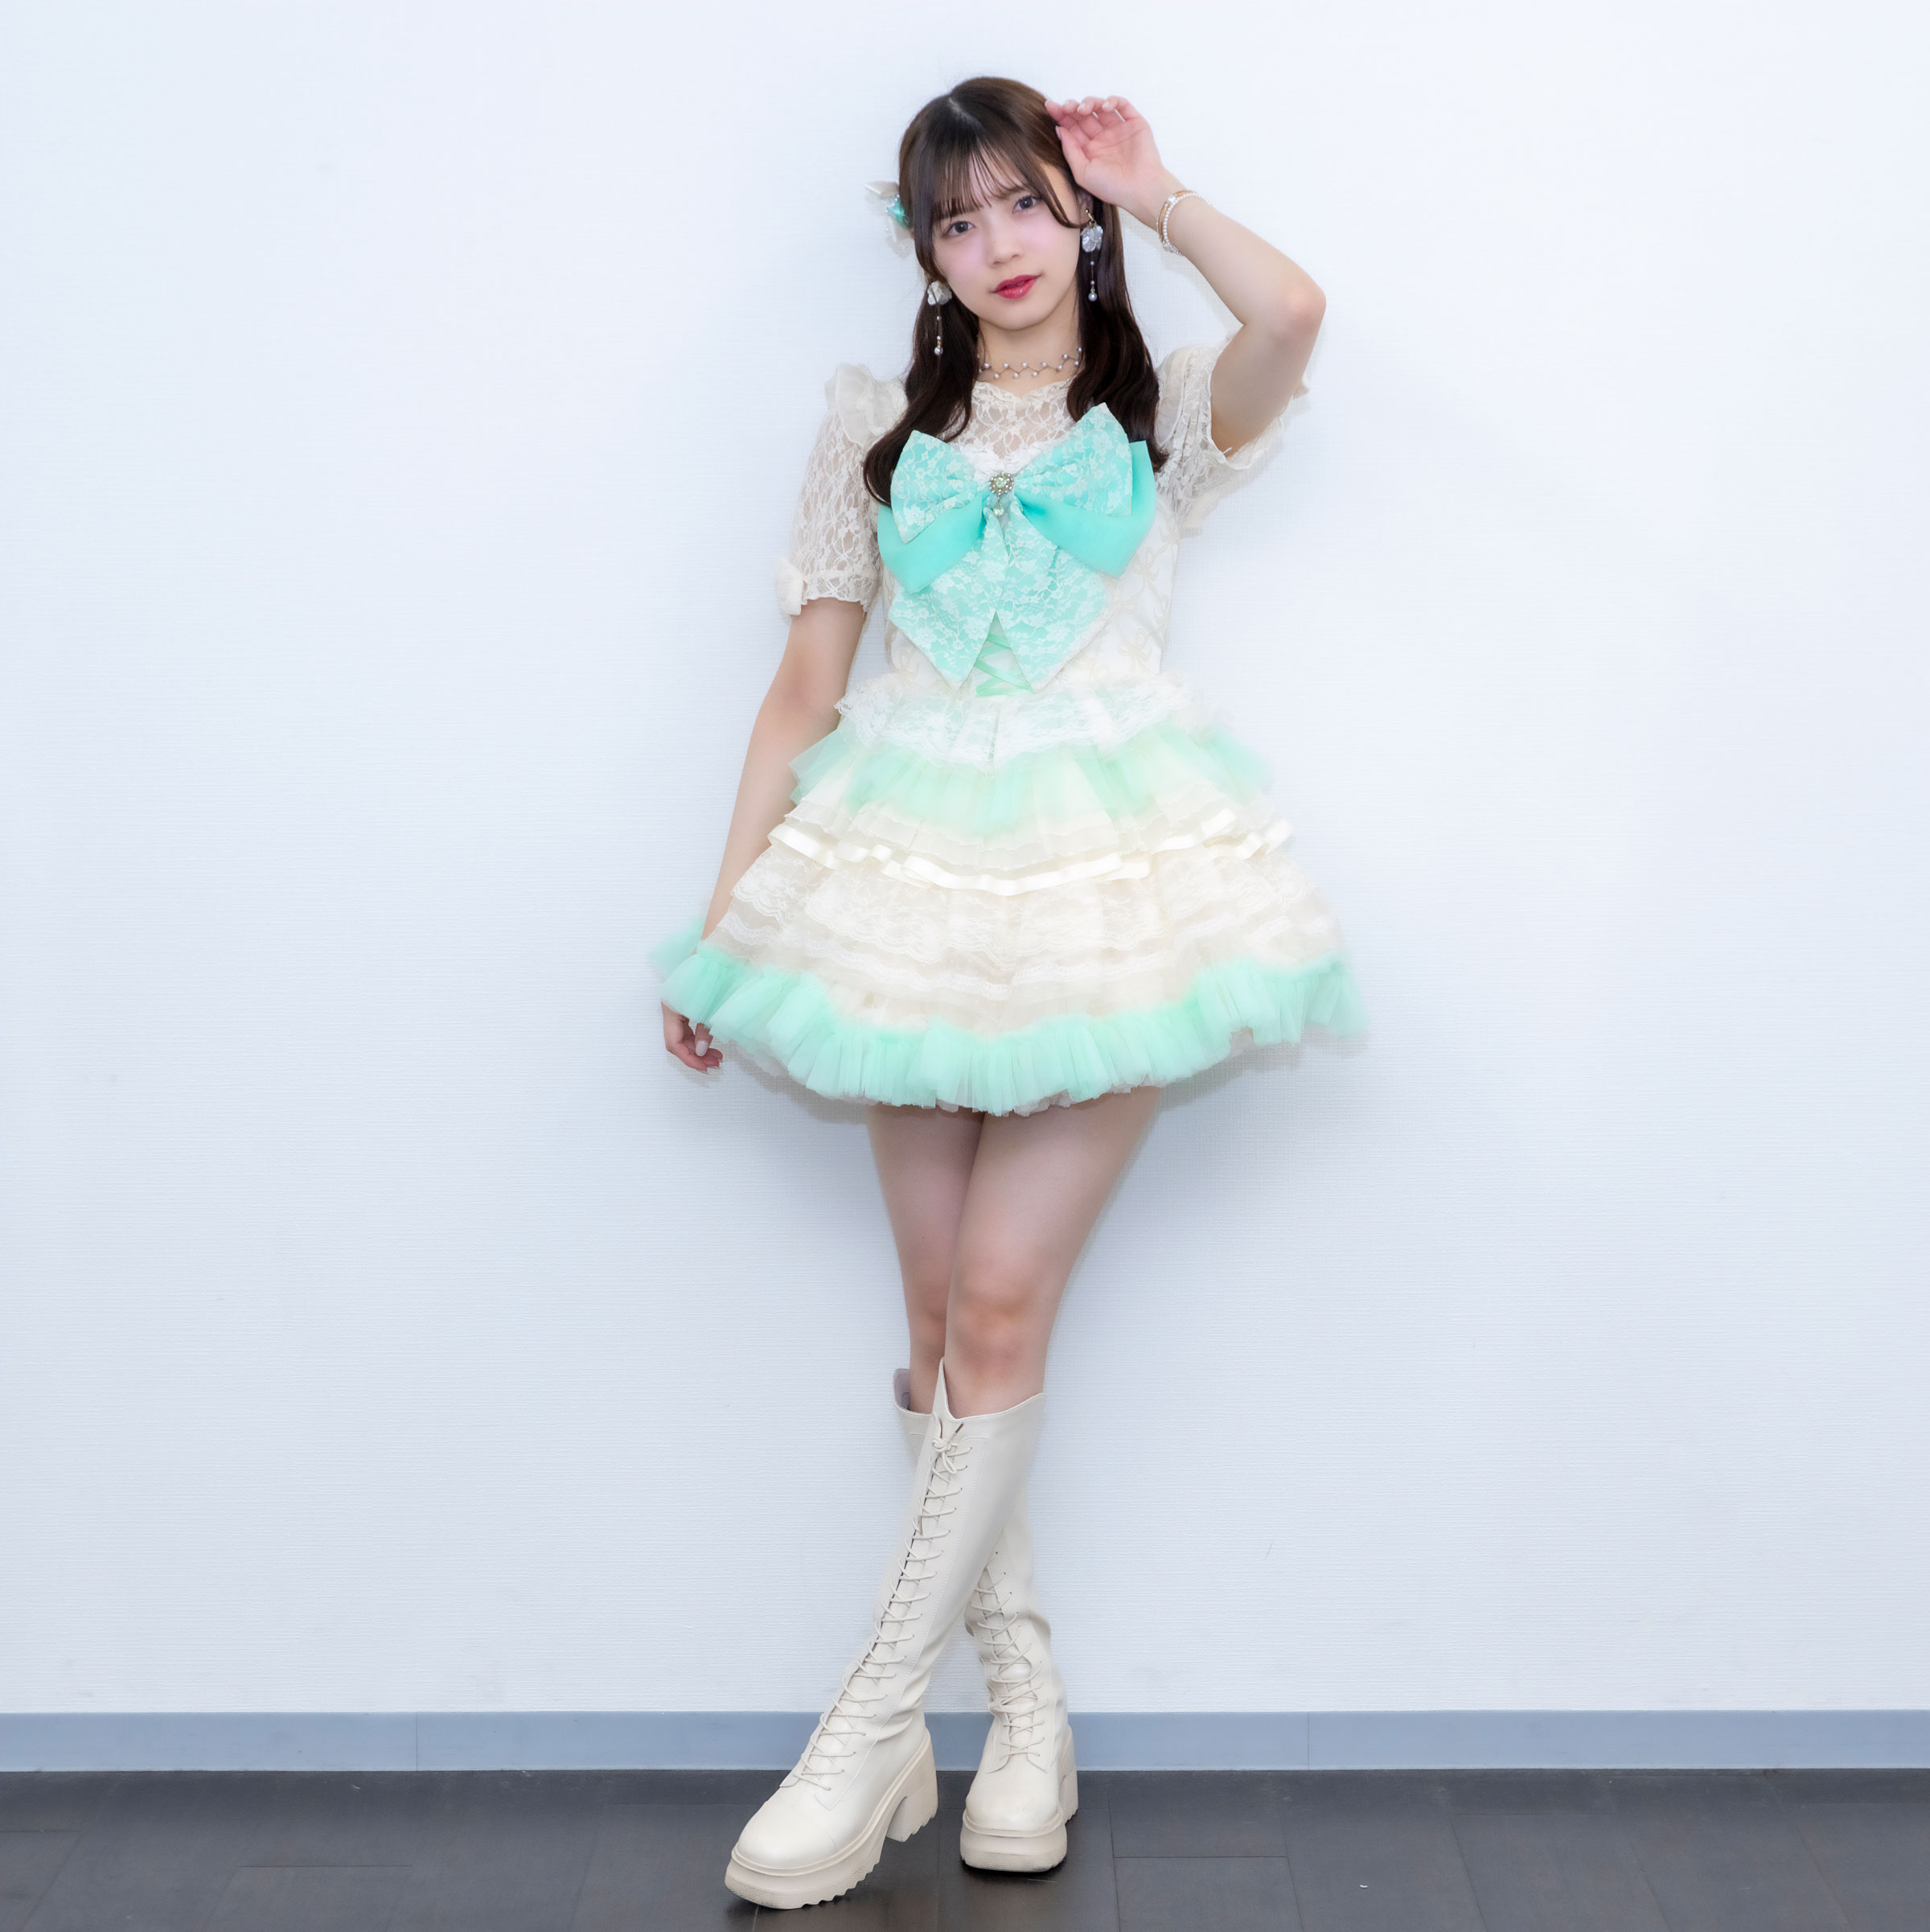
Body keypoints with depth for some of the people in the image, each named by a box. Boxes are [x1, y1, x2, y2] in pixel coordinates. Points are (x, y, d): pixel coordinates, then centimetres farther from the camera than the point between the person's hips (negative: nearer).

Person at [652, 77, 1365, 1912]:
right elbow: (806, 688, 10)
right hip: (917, 882, 3)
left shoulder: (1166, 414, 9)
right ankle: (1023, 1686, 17)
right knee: (946, 1320, 2)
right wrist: (725, 923, 6)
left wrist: (1147, 189, 0)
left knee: (998, 1307, -8)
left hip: (1110, 881, -2)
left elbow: (1291, 310, -16)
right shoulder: (878, 427, 14)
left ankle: (873, 1726, 2)